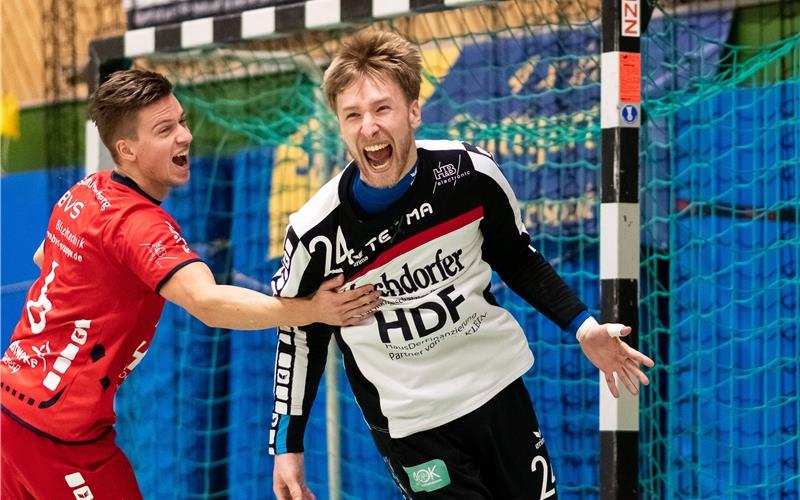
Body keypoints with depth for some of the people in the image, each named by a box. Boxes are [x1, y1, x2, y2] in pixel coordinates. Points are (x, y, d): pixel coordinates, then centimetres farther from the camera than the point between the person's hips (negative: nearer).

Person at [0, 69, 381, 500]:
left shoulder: (86, 193, 7)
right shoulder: (137, 222, -22)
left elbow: (43, 258, 28)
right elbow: (208, 303, -38)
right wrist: (309, 311, -45)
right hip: (58, 429, -9)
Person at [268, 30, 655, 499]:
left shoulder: (471, 172, -13)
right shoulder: (317, 234, -17)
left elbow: (519, 260, 7)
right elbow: (299, 337, -1)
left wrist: (583, 327, -1)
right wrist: (287, 446, 1)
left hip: (499, 390, 3)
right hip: (412, 425, -3)